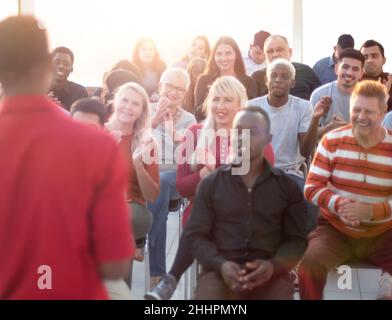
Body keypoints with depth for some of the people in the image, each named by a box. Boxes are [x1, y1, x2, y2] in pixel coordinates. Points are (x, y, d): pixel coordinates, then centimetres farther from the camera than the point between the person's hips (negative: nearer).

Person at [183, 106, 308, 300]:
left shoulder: (287, 187, 11)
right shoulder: (210, 183, 11)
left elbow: (297, 240, 9)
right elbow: (196, 235, 7)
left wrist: (274, 265, -12)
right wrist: (220, 264, -11)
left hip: (270, 273, 1)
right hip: (220, 271, 0)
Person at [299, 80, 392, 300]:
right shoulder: (332, 140, -3)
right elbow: (312, 187, -4)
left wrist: (371, 211, -26)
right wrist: (337, 204, -24)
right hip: (335, 229, 0)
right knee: (309, 265, -28)